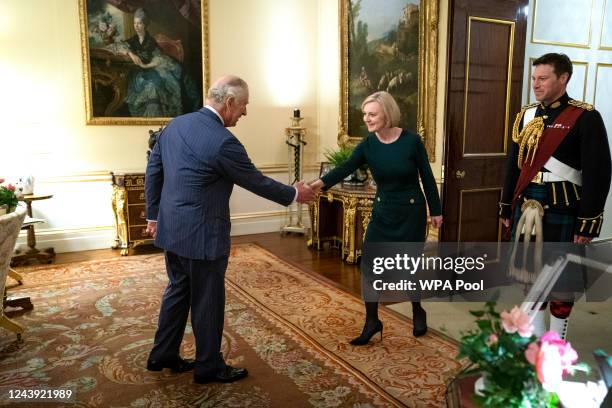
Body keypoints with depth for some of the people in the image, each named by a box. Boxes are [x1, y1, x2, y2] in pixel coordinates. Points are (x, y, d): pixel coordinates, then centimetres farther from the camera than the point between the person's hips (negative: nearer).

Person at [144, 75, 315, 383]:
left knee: (178, 290, 22)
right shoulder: (223, 142, -21)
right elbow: (256, 182, -11)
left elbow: (153, 171, 10)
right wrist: (294, 194, 4)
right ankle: (209, 367, 24)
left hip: (172, 229, 8)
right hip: (202, 235, -8)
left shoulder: (174, 124, 3)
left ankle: (163, 355, 34)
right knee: (208, 300, 8)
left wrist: (154, 215, 19)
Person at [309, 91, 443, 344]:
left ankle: (418, 311, 35)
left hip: (412, 211, -3)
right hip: (383, 212, 3)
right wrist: (321, 182, -41)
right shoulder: (367, 145, -7)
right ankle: (372, 321, 14)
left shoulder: (411, 141, -14)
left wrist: (435, 210, 0)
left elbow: (427, 177, -5)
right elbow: (345, 168, -22)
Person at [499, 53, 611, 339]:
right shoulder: (526, 116, 7)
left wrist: (587, 223, -14)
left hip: (562, 213, -5)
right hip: (526, 210, 5)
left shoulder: (585, 118, -9)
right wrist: (506, 209, 14)